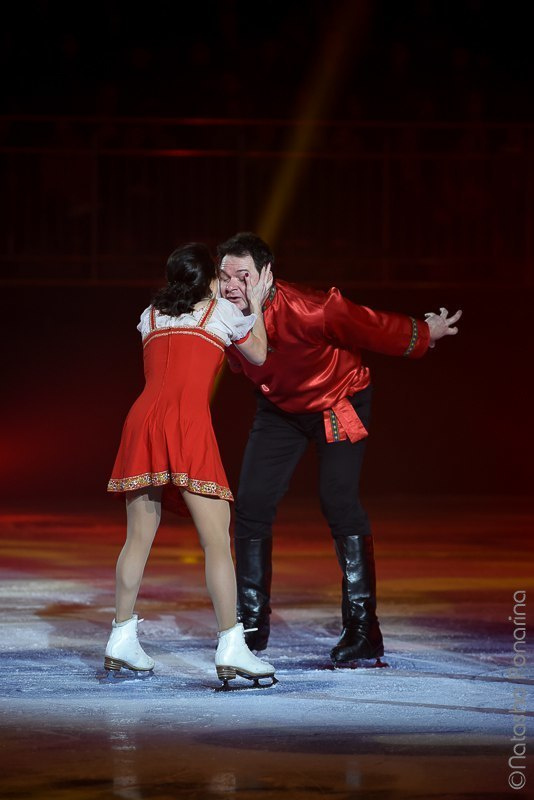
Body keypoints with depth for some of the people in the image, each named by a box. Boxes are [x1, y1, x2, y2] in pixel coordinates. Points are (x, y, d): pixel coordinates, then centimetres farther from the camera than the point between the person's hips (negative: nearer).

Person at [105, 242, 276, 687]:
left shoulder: (151, 317, 23)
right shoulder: (222, 311, 13)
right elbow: (259, 355, 27)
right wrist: (256, 305, 39)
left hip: (142, 418, 5)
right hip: (188, 422, -5)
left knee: (139, 536, 14)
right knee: (217, 538, -6)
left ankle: (122, 641, 17)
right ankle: (231, 649, -13)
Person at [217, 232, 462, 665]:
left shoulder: (307, 311, -37)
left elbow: (371, 327, -21)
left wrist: (425, 334, -7)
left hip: (339, 399, -5)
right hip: (279, 408, 5)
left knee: (339, 502, -18)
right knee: (252, 505, -3)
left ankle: (363, 630, -12)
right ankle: (252, 625, 10)